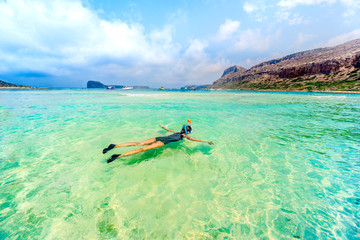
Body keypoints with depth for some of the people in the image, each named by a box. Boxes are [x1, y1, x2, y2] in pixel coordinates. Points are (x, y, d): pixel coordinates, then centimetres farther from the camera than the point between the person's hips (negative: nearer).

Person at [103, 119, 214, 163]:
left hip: (158, 138, 7)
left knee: (138, 143, -7)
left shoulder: (177, 132, 30)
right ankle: (120, 155, -30)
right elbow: (194, 139, 5)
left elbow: (168, 130, 43)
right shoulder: (185, 136, 11)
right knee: (142, 149, -20)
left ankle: (115, 146, -14)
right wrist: (207, 142, 12)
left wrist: (163, 127, 63)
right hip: (163, 142, -7)